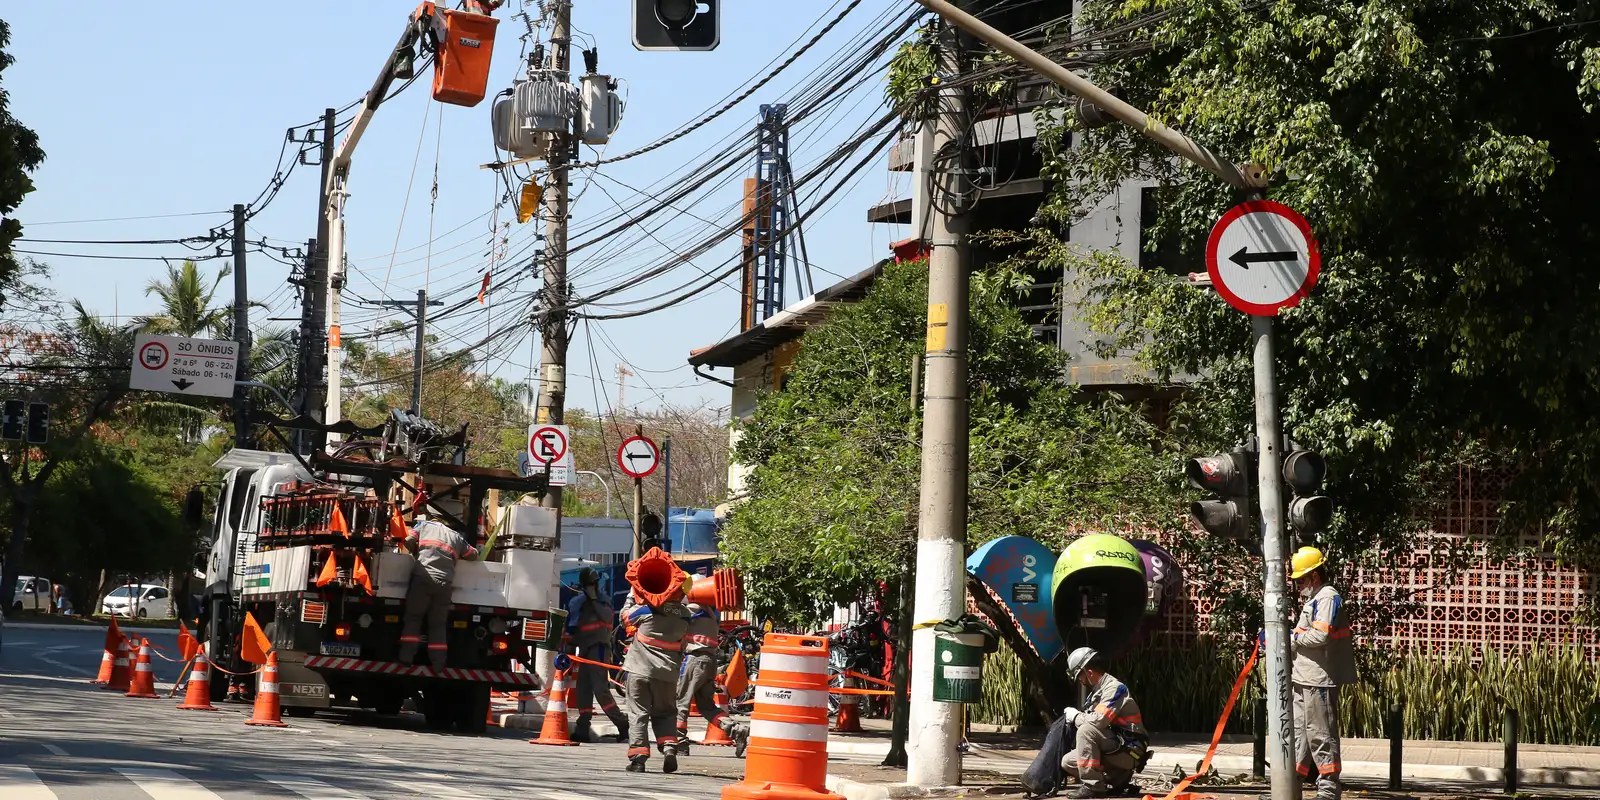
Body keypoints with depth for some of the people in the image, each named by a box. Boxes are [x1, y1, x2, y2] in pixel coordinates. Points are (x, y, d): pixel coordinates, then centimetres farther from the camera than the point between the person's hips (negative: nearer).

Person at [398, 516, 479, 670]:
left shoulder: (424, 525, 15)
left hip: (422, 577, -2)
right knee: (438, 623, 10)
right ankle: (438, 662, 4)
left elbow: (409, 541, 5)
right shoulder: (457, 537, 23)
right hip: (445, 583, 2)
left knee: (413, 617, 7)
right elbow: (474, 554, 26)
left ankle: (407, 656, -1)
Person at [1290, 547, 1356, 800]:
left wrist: (1293, 638, -11)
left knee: (1320, 734, -5)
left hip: (1319, 680, -11)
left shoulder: (1327, 597, -13)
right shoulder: (1315, 599, 19)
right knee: (1298, 731, 13)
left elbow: (1320, 636, -24)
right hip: (1305, 680, 11)